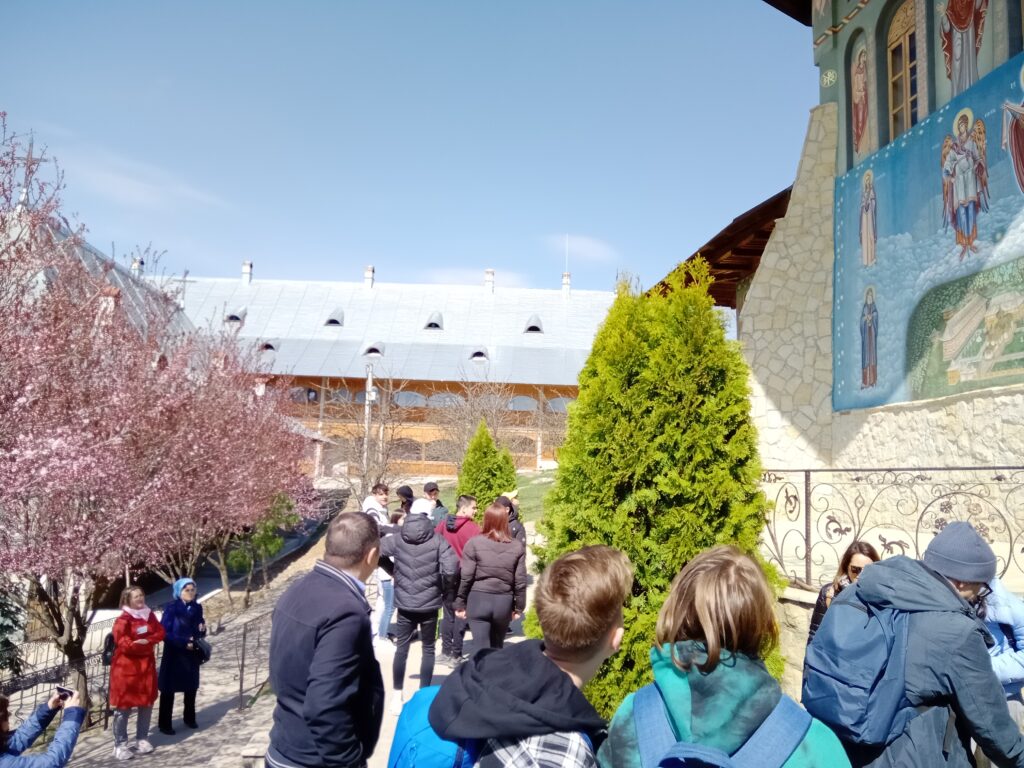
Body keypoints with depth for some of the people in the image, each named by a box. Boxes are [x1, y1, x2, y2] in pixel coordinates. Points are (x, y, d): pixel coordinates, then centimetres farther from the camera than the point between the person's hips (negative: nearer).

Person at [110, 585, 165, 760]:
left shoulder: (149, 615, 7)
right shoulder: (122, 620, -13)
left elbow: (160, 633, 1)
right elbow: (124, 644, -22)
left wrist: (145, 641, -16)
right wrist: (148, 643, -13)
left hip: (146, 665, 6)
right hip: (126, 667, -6)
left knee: (147, 704, 11)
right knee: (123, 707, -1)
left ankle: (142, 739, 23)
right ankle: (120, 745, 8)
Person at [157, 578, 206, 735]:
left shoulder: (197, 608, 3)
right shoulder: (171, 608, -13)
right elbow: (164, 633, -16)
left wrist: (202, 630, -10)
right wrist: (184, 642, -21)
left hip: (192, 655, 5)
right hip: (174, 654, -5)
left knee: (191, 687, 14)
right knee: (169, 689, 2)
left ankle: (189, 719, 30)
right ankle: (164, 724, 13)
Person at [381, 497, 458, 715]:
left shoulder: (398, 538, -3)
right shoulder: (437, 540, -11)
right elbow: (451, 569, -20)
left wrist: (394, 573, 11)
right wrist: (446, 587, 0)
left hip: (404, 603, 2)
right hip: (429, 604, -2)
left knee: (401, 648, 14)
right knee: (428, 649, 13)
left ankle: (397, 696, 18)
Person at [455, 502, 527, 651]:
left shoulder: (474, 543, -5)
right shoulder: (517, 547, 1)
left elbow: (466, 577, -6)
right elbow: (520, 581, 2)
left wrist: (460, 603, 4)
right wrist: (519, 607, 12)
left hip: (478, 599, -2)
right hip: (504, 602, 3)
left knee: (481, 648, 0)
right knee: (497, 647, 20)